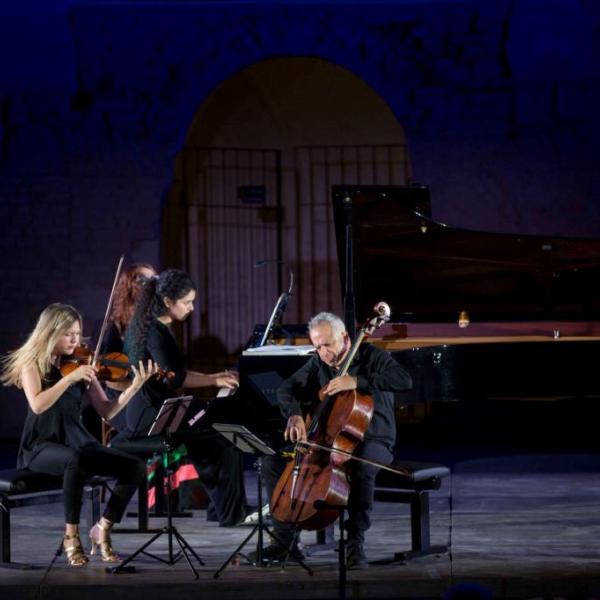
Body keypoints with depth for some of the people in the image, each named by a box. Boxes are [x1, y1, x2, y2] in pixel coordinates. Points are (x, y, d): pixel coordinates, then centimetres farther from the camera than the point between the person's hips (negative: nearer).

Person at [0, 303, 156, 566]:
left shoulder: (81, 365, 9)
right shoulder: (32, 364, -4)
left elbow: (106, 411, 4)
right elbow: (37, 405, -22)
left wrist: (134, 387, -10)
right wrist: (69, 378, -26)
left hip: (77, 441, 5)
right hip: (42, 446, -5)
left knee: (135, 467, -16)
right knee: (74, 460, -40)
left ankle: (102, 529, -2)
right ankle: (71, 536, -23)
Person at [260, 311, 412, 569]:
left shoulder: (371, 357, -10)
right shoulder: (318, 363, 7)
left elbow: (405, 380, -26)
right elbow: (287, 390, -1)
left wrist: (357, 381, -33)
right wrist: (294, 415, -23)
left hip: (371, 442, -6)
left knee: (362, 466, -41)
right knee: (273, 462, -10)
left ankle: (356, 542, -34)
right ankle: (284, 540, -5)